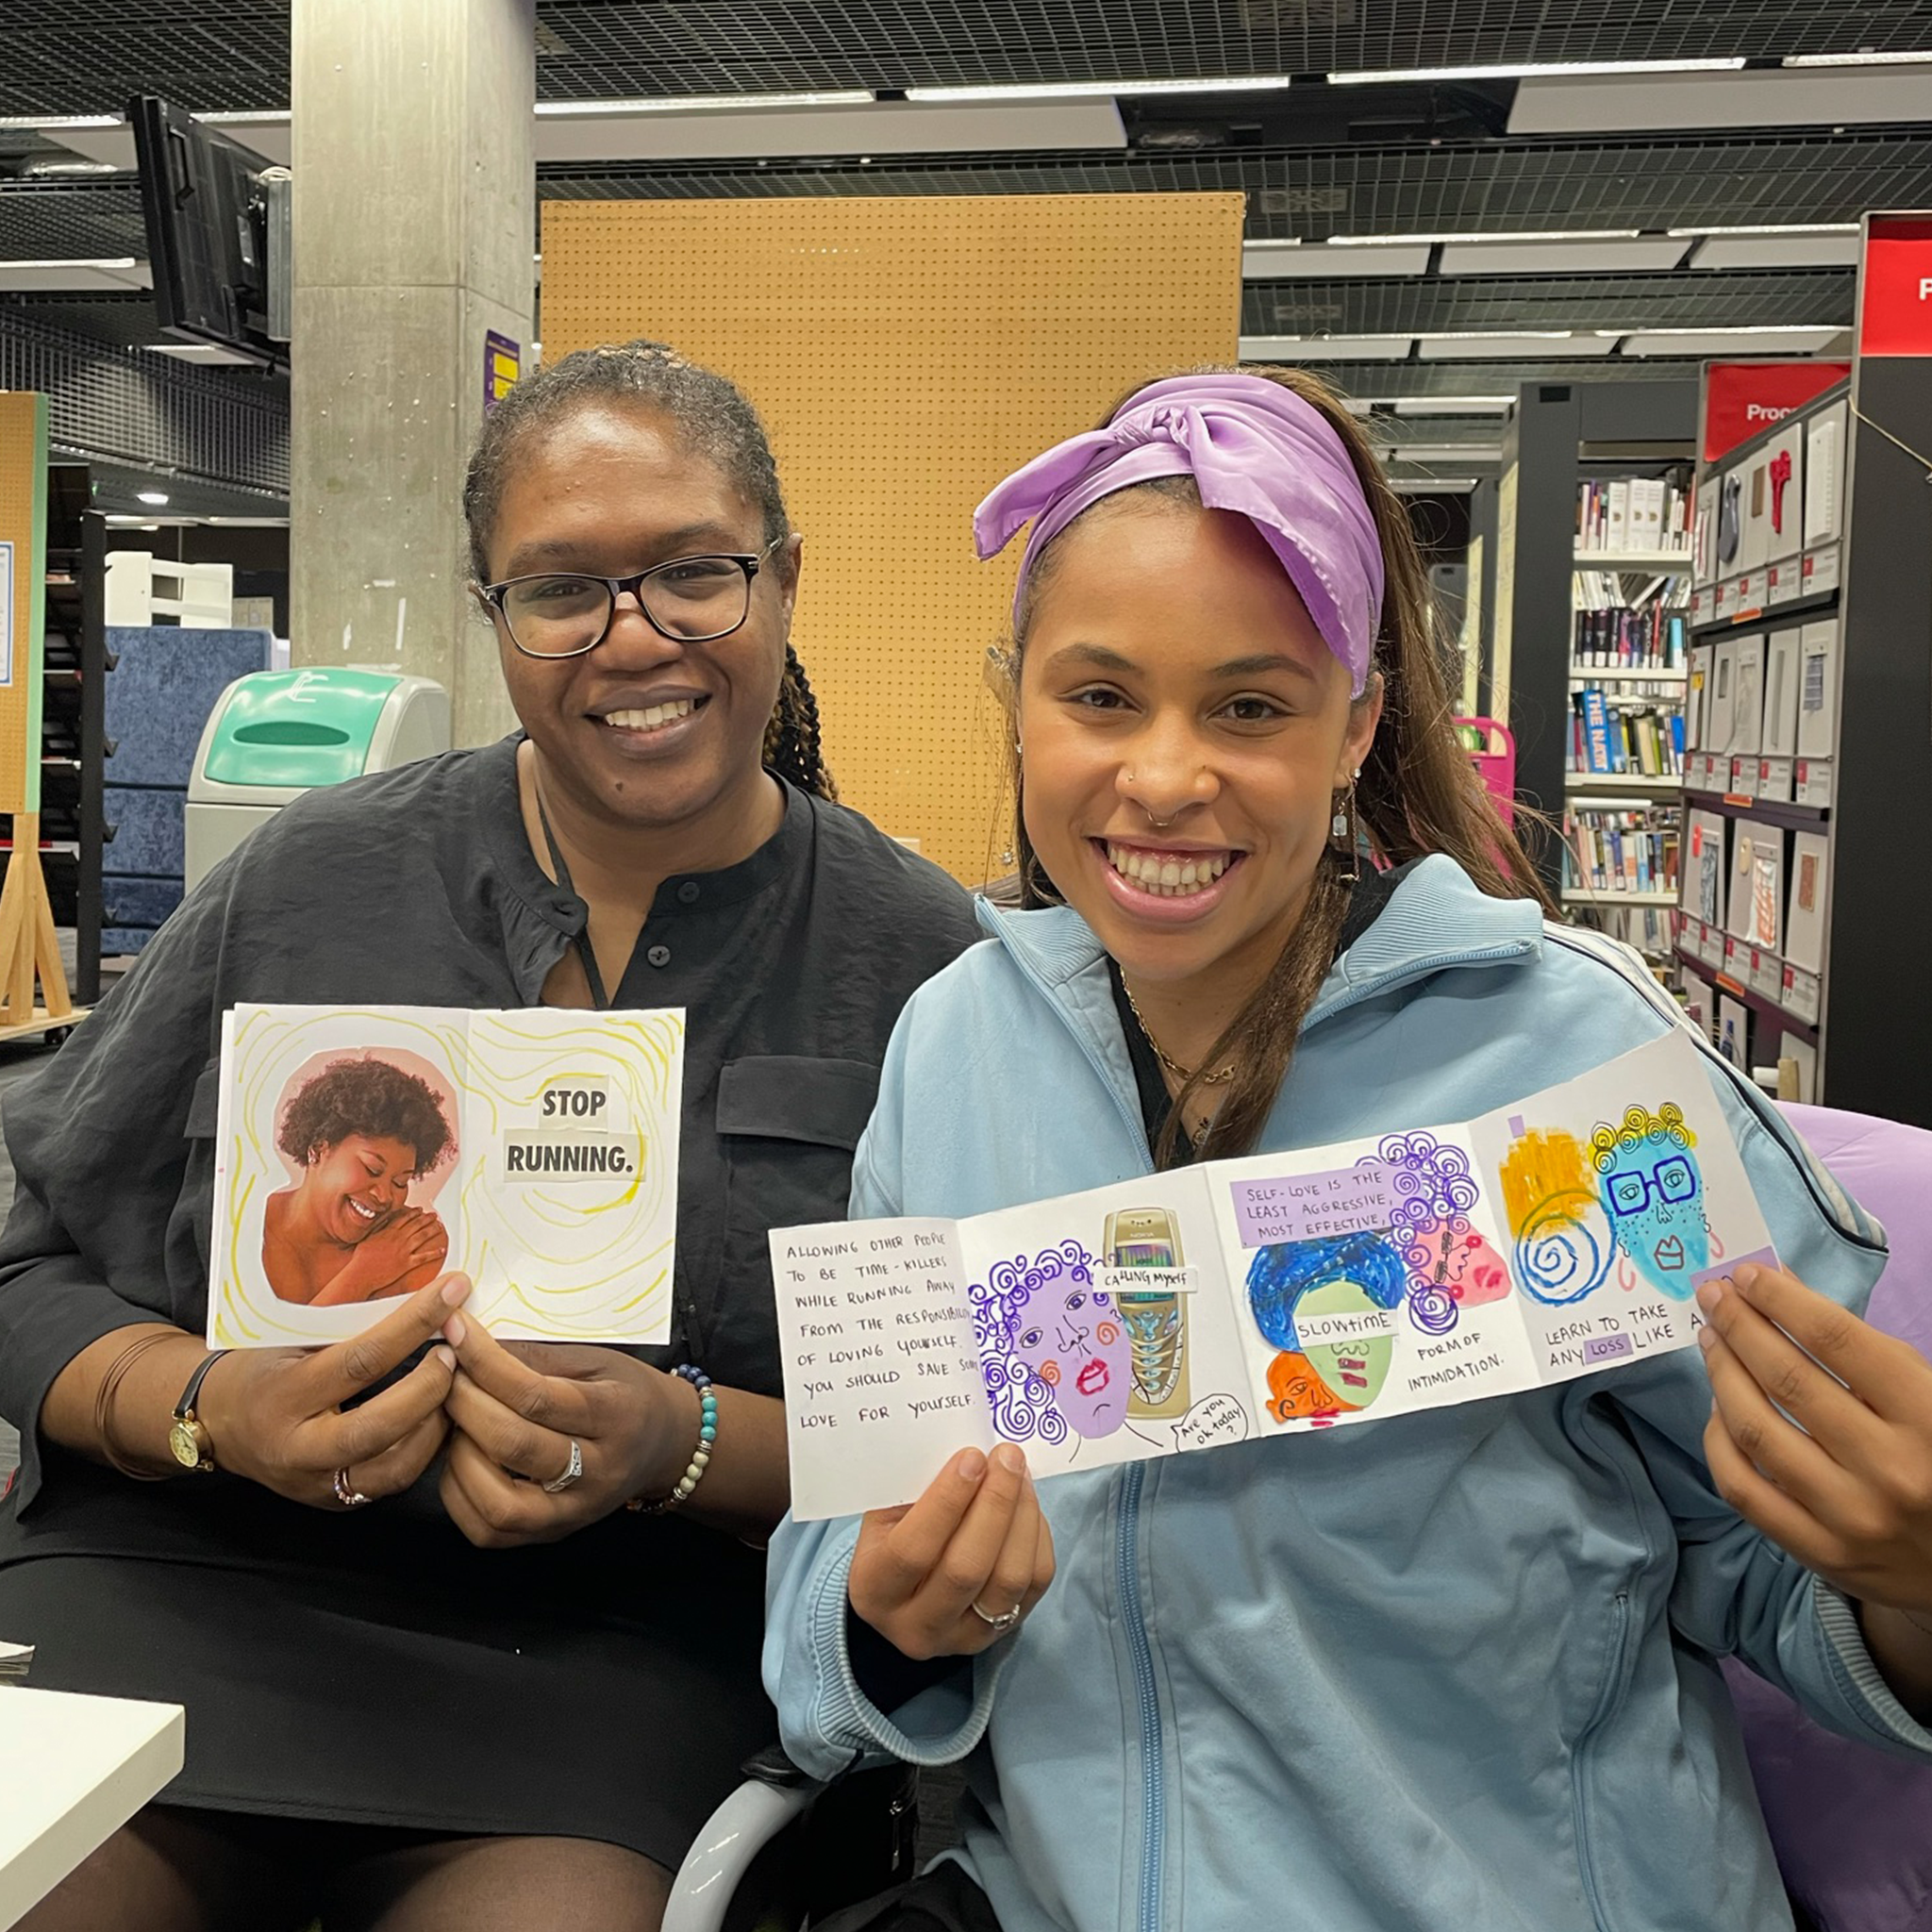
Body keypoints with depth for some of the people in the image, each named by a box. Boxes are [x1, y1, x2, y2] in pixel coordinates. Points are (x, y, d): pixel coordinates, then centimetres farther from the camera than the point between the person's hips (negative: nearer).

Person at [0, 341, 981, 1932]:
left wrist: (683, 1444, -18)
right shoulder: (312, 880, 4)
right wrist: (210, 1411, -13)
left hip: (620, 1645, -1)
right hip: (181, 1580, 2)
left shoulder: (917, 957, -1)